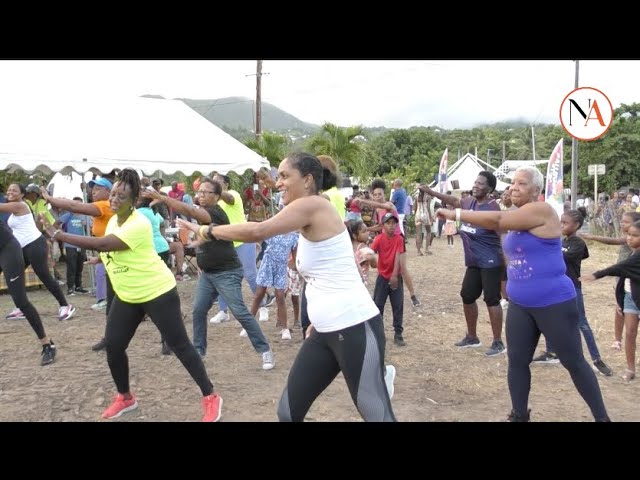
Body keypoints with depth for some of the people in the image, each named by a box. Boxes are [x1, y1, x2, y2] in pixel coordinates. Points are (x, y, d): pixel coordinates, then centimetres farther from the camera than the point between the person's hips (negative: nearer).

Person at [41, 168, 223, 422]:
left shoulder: (138, 224, -25)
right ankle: (125, 398, 27)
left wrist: (58, 235, -28)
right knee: (113, 346, 5)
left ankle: (210, 397, 6)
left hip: (157, 292, -8)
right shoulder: (113, 220, 5)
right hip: (126, 296, 8)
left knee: (179, 345, -5)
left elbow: (101, 244, -32)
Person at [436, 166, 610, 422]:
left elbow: (497, 220, -24)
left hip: (554, 303, -7)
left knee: (574, 362, 3)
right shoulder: (517, 217, 9)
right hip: (519, 305, 8)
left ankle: (602, 417, 19)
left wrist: (455, 214, -21)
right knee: (516, 361, 7)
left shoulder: (542, 210, -17)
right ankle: (519, 416, 22)